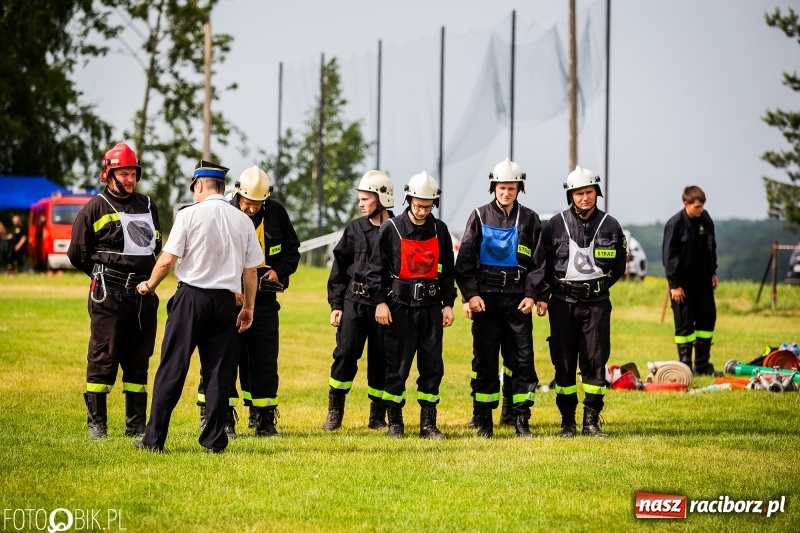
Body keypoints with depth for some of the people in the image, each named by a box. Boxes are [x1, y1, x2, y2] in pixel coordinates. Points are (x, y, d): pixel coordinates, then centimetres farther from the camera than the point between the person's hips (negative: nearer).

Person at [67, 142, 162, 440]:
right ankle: (96, 424, 1)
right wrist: (105, 275, 7)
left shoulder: (148, 207, 15)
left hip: (144, 295, 5)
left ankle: (136, 425, 13)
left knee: (138, 360, 8)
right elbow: (77, 253, 1)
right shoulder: (96, 208, -2)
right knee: (103, 359, -4)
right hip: (108, 296, -5)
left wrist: (146, 278, 13)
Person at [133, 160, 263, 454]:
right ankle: (215, 440, 6)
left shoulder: (190, 214, -6)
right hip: (225, 300, 3)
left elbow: (168, 259, -7)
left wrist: (150, 284, 10)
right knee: (218, 371, 7)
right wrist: (248, 307, 17)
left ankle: (154, 438, 2)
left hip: (191, 297, -3)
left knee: (172, 369, 0)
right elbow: (250, 270, 7)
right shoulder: (243, 220, 6)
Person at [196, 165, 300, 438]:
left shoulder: (276, 213, 1)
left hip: (264, 298, 4)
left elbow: (292, 248, 13)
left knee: (265, 360, 7)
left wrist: (279, 270, -5)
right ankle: (223, 418, 0)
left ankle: (263, 420, 15)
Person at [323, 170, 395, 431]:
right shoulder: (355, 229, 7)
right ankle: (335, 411, 4)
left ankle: (378, 414, 15)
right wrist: (336, 304, 5)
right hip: (355, 299, 2)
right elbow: (339, 269, 10)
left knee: (381, 359, 4)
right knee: (345, 353, -5)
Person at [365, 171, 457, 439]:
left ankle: (428, 424, 9)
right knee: (396, 365, -1)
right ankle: (394, 422, 9)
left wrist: (448, 304, 9)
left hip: (431, 306, 3)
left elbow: (448, 271, 14)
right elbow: (375, 268, -2)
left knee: (432, 365, 2)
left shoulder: (440, 230, 8)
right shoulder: (390, 229, -3)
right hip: (399, 305, -3)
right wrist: (380, 302, -9)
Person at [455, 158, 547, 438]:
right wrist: (471, 294, -8)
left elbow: (538, 262, 8)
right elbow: (465, 259, 2)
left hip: (518, 297, 1)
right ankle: (484, 421, 6)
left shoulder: (530, 220, 7)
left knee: (522, 359, -2)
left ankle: (522, 420, 4)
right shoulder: (479, 217, 5)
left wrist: (532, 294, -4)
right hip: (486, 297, -1)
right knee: (484, 359, 1)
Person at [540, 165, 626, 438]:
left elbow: (619, 265, 13)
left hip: (596, 303, 1)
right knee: (564, 362, 2)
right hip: (563, 302, 0)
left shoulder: (610, 225, 3)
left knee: (596, 360, -3)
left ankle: (591, 421, 3)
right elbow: (542, 263, 6)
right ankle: (567, 421, 10)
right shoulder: (556, 225, 0)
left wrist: (600, 285, 4)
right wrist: (542, 296, 1)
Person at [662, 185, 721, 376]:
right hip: (684, 282, -6)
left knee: (707, 318, 8)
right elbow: (669, 255, -14)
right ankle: (685, 365, 5)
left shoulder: (706, 220, 3)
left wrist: (713, 272, 13)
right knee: (684, 324, -1)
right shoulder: (676, 224, -15)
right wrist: (674, 285, -16)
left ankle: (703, 365, 17)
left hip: (703, 281, 6)